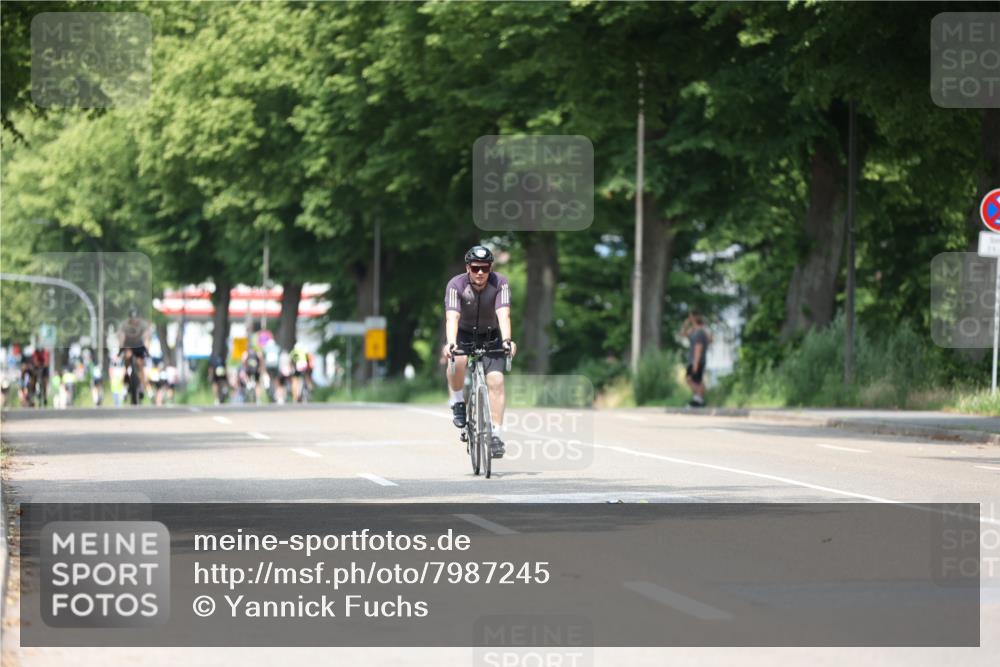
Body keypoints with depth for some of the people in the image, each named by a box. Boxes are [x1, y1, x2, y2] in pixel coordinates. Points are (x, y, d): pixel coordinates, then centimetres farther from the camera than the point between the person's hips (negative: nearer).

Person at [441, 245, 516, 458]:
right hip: (463, 335, -1)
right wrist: (450, 343, -53)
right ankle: (457, 402, -10)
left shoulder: (500, 283, -22)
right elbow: (452, 317, -36)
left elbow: (503, 314, -34)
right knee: (458, 360, -34)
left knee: (496, 381, -16)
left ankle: (495, 435, -13)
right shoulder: (456, 285, -24)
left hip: (491, 337, 1)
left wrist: (506, 340, -51)